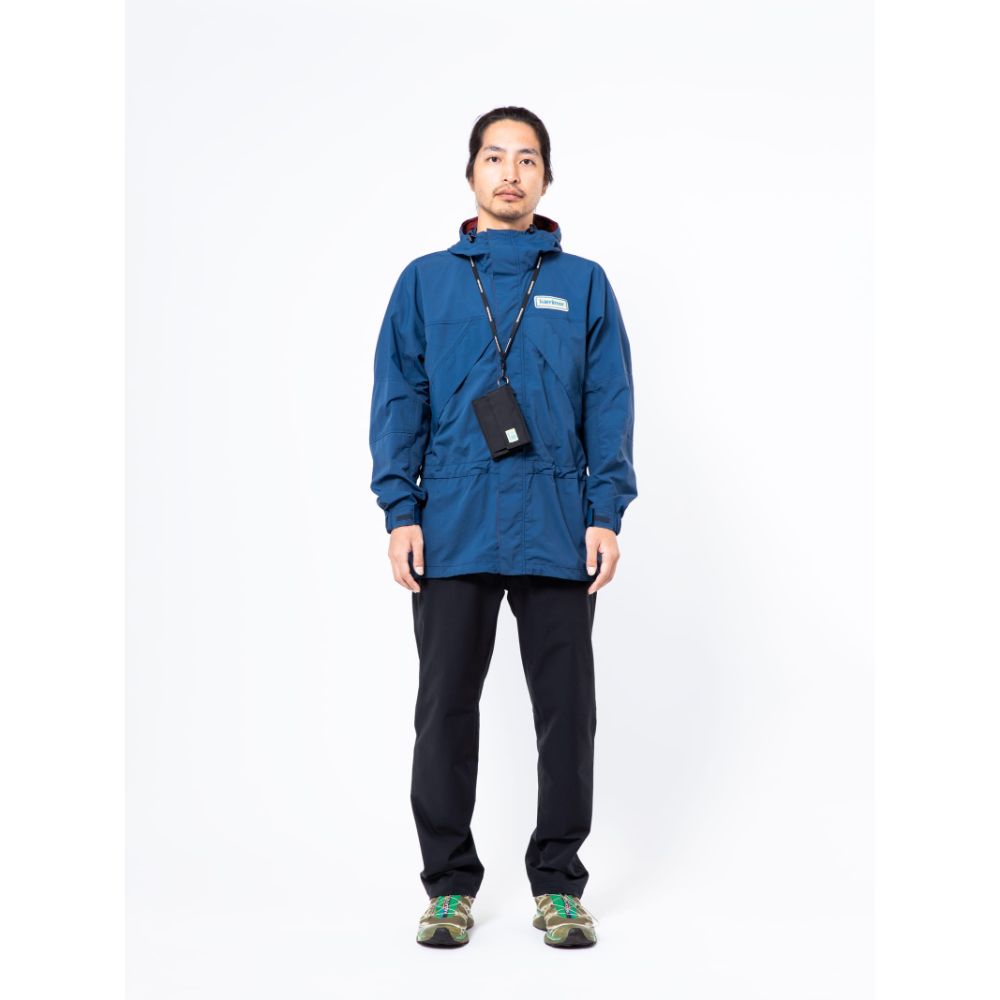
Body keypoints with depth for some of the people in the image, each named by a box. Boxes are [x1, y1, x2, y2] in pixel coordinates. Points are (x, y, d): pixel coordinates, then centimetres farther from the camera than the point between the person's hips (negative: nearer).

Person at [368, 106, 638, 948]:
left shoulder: (583, 284, 9)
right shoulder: (426, 282, 9)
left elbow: (609, 404, 5)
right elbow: (398, 400, 5)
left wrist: (606, 513, -4)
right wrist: (400, 510, -4)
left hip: (558, 532, 0)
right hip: (452, 531, 0)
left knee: (567, 708, 4)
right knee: (447, 708, 5)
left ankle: (560, 884, 17)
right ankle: (449, 883, 17)